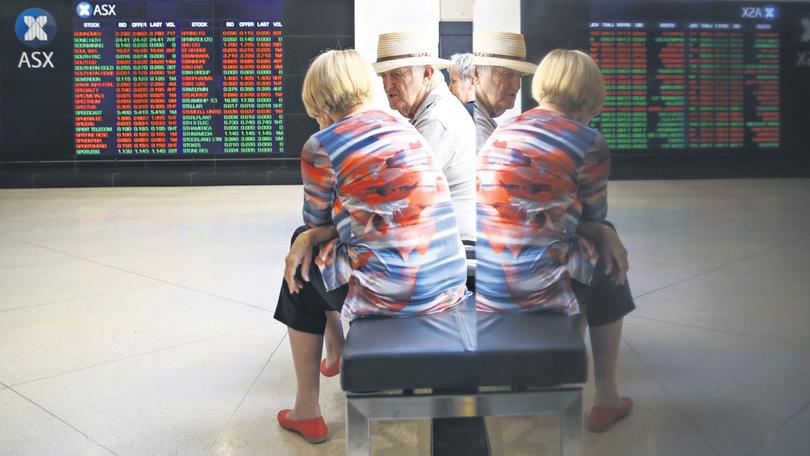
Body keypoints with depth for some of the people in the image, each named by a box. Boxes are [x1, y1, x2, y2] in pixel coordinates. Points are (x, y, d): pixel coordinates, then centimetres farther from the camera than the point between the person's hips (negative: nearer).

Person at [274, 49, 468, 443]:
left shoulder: (322, 146, -9)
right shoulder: (404, 128, 11)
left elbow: (316, 220, 7)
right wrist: (311, 237, 6)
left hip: (391, 293, -7)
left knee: (301, 278, 24)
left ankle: (307, 412, 30)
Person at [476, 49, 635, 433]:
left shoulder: (503, 131, 12)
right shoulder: (588, 142, -6)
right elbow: (592, 217, 6)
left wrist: (601, 232, 11)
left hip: (482, 284, 6)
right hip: (532, 285, -6)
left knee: (587, 250, 31)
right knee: (607, 272, 25)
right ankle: (606, 401, 34)